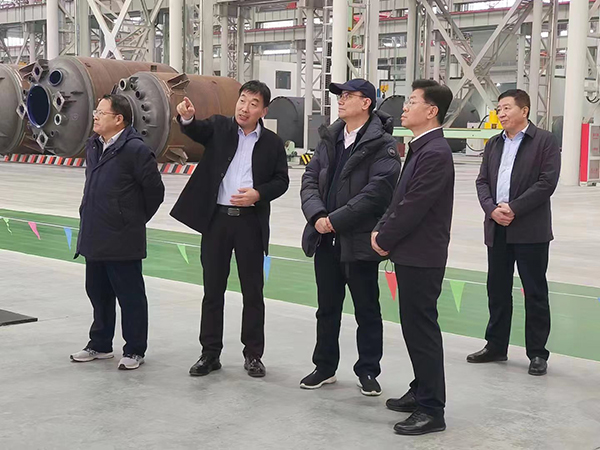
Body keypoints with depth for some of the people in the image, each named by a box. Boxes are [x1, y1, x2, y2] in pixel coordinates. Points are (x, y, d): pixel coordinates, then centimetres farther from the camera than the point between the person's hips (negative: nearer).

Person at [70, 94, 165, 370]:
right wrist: (93, 218, 17)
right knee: (98, 293, 18)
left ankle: (135, 350, 15)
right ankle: (100, 345, 32)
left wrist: (136, 221, 0)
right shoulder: (93, 146, 10)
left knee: (130, 296, 4)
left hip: (122, 241, -8)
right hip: (94, 238, 8)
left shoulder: (135, 150, -14)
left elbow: (155, 191, -11)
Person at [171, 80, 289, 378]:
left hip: (251, 222, 0)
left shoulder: (272, 142, 5)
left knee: (253, 291, 6)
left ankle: (253, 354, 18)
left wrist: (259, 194, -13)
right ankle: (210, 353, 18)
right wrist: (187, 117, -38)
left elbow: (281, 180, 5)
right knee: (213, 289, 7)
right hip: (216, 218, 0)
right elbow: (196, 129, -15)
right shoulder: (219, 127, 4)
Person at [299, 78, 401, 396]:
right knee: (327, 308, 16)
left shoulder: (382, 144, -9)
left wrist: (335, 220, -18)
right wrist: (317, 215, -12)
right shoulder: (329, 139, 11)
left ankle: (368, 371, 21)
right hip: (326, 238, 6)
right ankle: (325, 367, 29)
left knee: (367, 310, 7)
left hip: (360, 241, -6)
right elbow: (310, 179, 6)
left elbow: (376, 191, -18)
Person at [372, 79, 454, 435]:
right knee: (415, 327, 18)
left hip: (421, 258, -10)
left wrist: (384, 238, -9)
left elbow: (414, 206, -20)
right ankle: (422, 392, 30)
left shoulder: (435, 153, -18)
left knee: (422, 330, -4)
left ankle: (432, 410, 4)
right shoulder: (421, 148, 13)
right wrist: (382, 230, 4)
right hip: (411, 254, 10)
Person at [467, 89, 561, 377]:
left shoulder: (545, 141, -3)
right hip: (497, 229, 6)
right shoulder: (494, 144, 15)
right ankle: (496, 347, 24)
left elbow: (547, 182, -12)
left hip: (531, 230, -6)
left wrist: (513, 208, -16)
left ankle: (537, 353, 10)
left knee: (535, 293, 1)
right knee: (497, 289, 12)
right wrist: (492, 209, -8)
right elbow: (482, 181, 10)